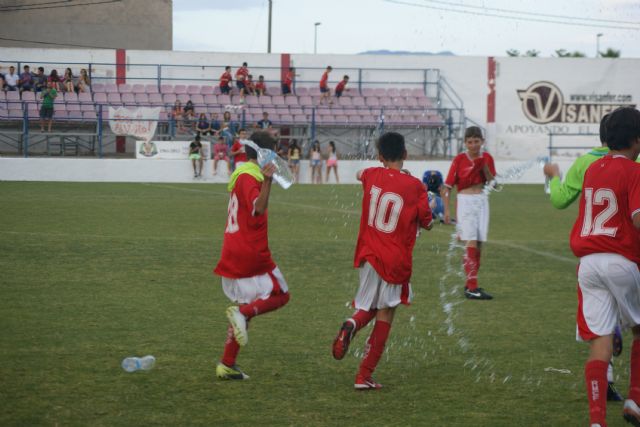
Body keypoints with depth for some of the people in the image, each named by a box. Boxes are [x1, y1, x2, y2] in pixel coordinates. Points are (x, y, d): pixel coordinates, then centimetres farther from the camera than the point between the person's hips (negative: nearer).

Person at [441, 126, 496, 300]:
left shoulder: (486, 157, 5)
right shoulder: (459, 159, -6)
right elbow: (447, 186, -5)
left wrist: (484, 167, -11)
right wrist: (447, 210, -12)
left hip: (482, 202, 5)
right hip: (465, 202, -4)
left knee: (478, 246, 7)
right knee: (471, 244, -12)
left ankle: (470, 284, 17)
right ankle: (472, 288, -15)